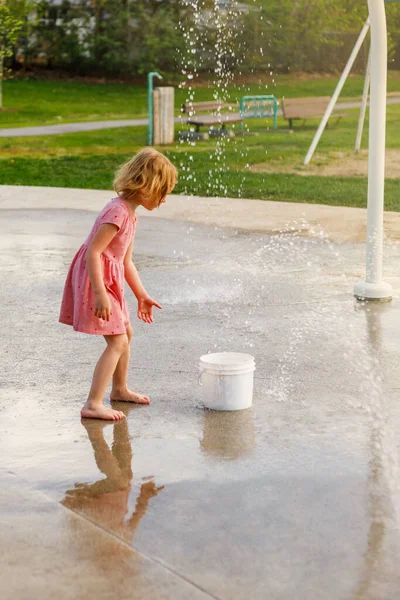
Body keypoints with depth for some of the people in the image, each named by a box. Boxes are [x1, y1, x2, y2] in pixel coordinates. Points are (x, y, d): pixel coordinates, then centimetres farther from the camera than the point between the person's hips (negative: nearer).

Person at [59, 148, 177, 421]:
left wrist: (142, 295, 18)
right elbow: (92, 252, -26)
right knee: (118, 341, -11)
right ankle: (93, 404, -11)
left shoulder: (130, 214, 11)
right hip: (97, 279, -10)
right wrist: (100, 294, -30)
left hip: (110, 280, 10)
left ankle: (120, 389, 40)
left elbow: (126, 262, 17)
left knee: (126, 332, 22)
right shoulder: (118, 212, -21)